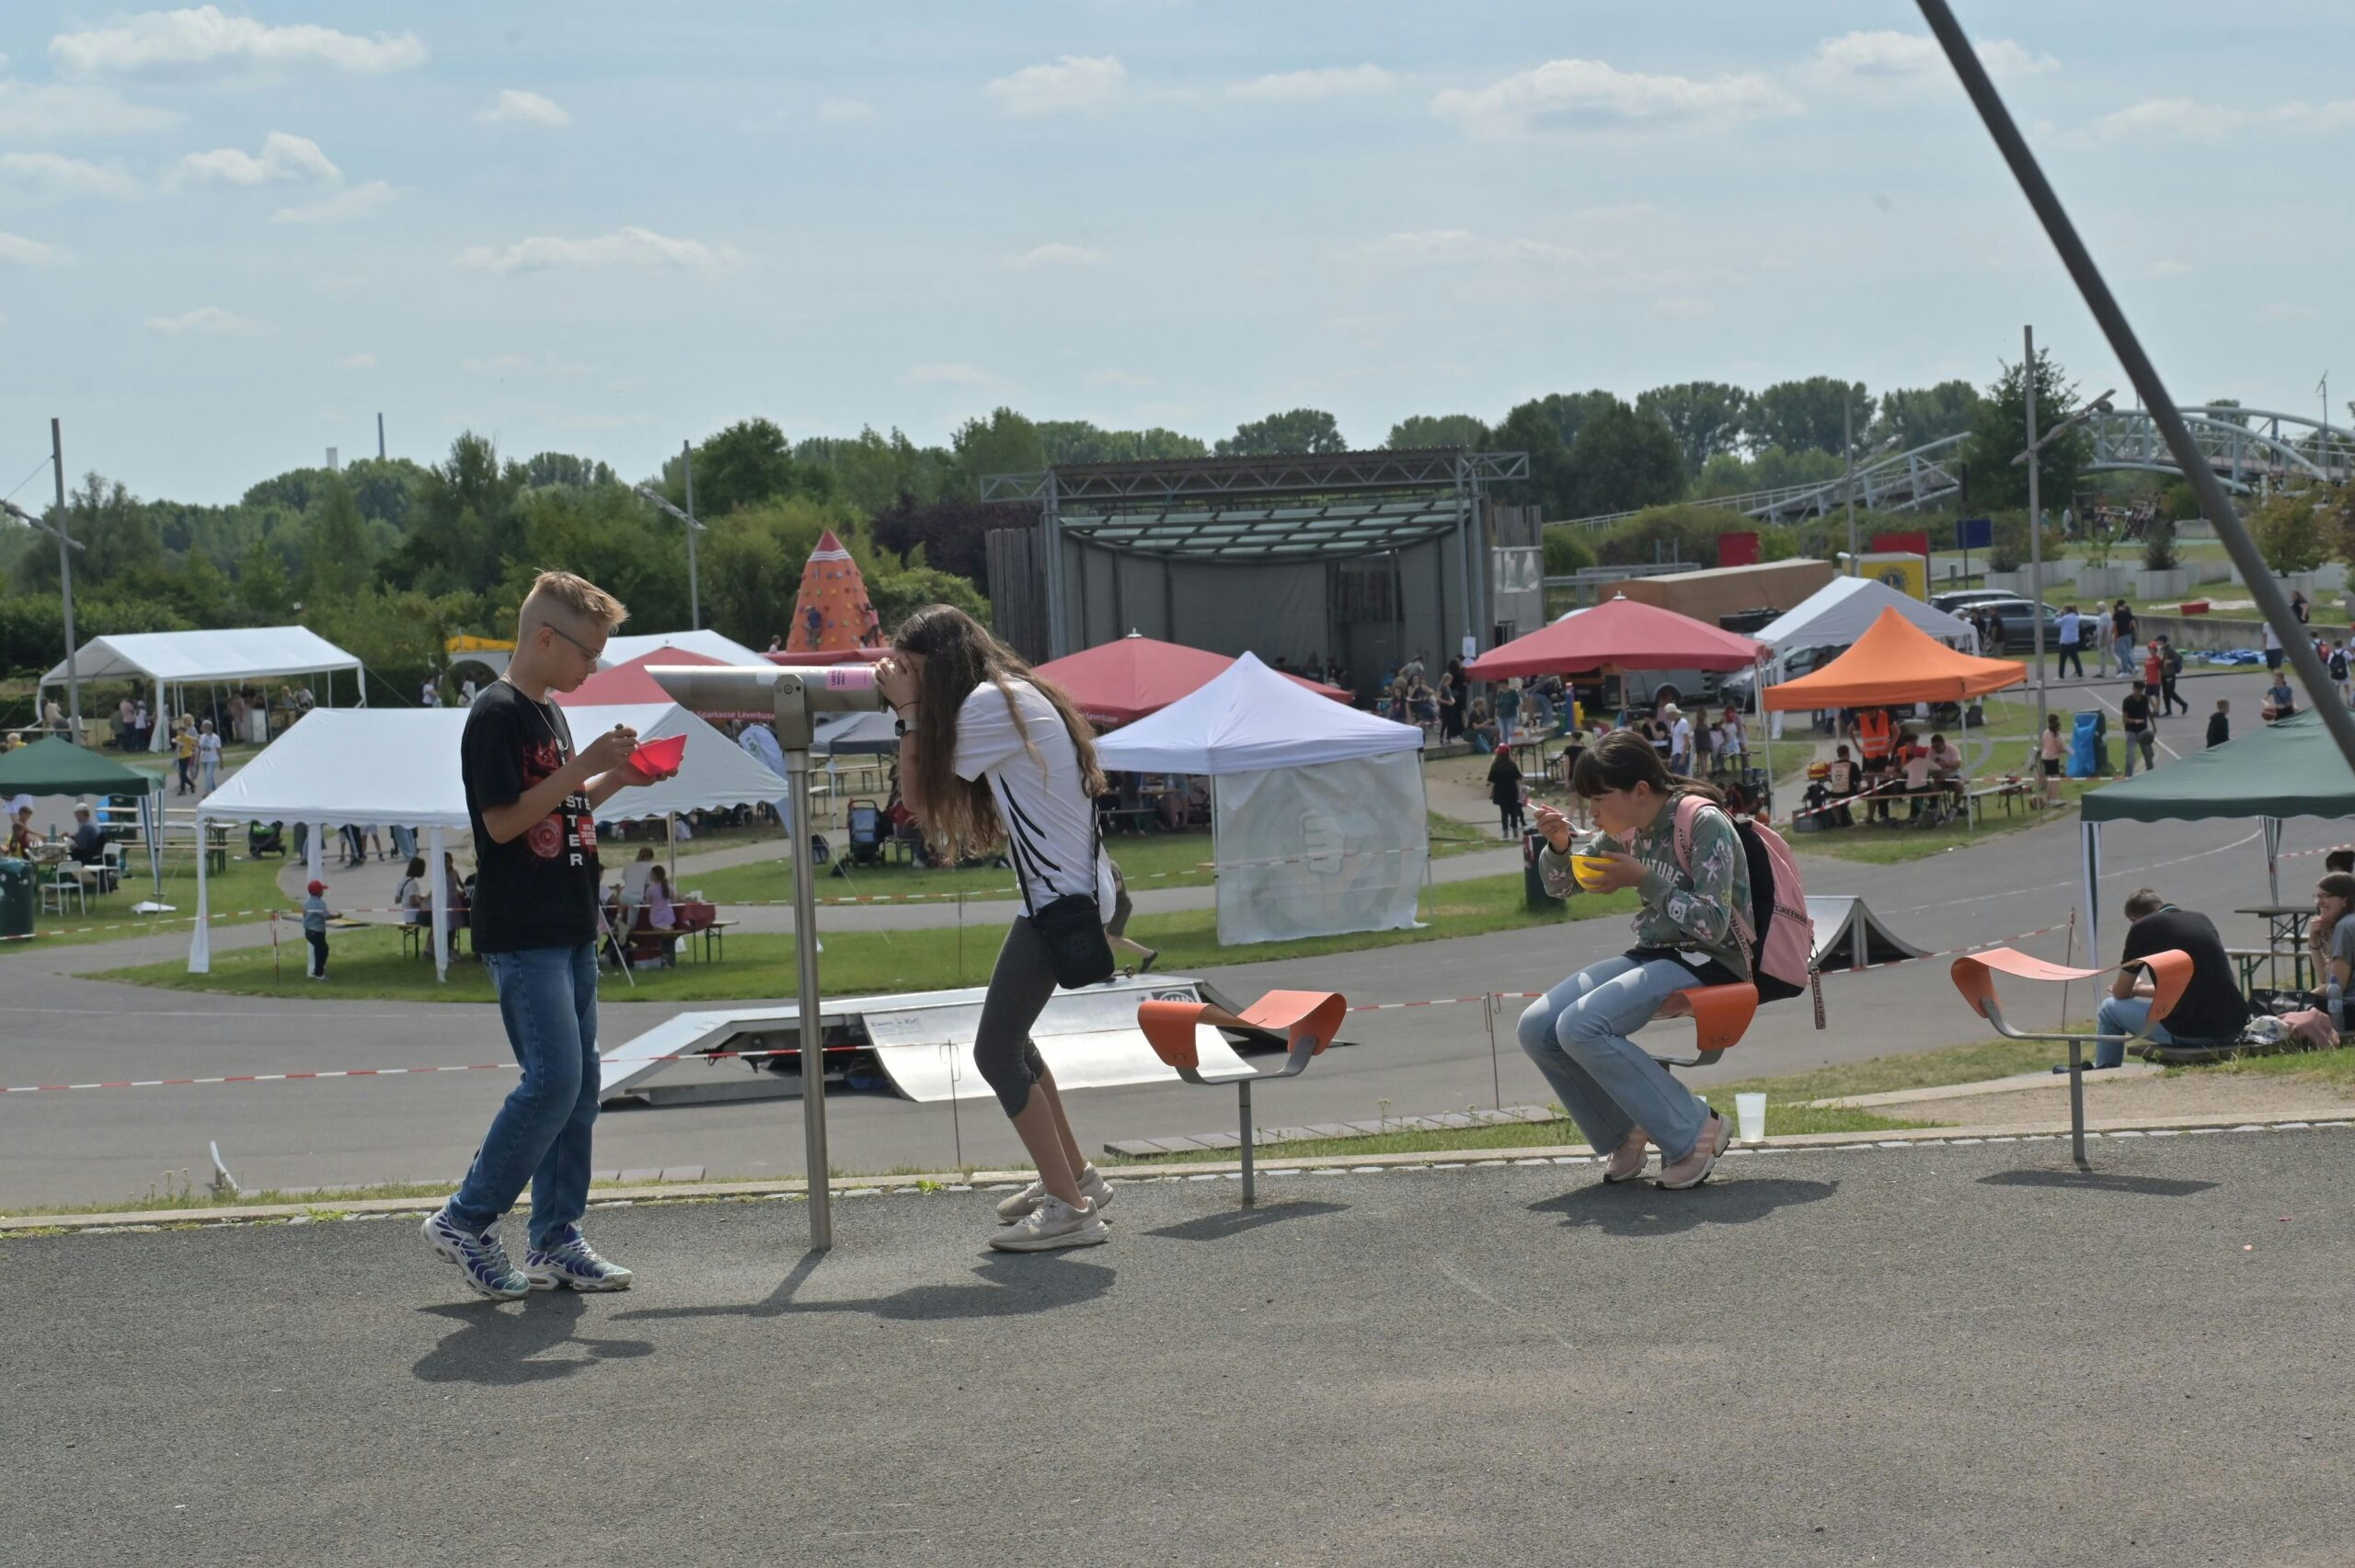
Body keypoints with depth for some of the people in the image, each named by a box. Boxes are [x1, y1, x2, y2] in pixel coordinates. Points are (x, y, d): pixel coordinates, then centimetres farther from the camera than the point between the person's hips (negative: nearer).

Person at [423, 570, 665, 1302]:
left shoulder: (549, 714, 16)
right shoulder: (496, 714, -12)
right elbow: (504, 820, -18)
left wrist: (616, 779, 10)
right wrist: (584, 767, -18)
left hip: (569, 931, 9)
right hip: (520, 933, -9)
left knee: (579, 1084, 7)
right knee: (553, 1081, -14)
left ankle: (557, 1240, 12)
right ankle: (465, 1221, -3)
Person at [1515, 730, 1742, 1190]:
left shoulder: (1704, 824, -16)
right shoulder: (1630, 829, 6)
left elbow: (1712, 924, -23)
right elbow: (1559, 886, 16)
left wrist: (1643, 879, -23)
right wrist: (1559, 845, -5)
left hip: (1709, 962, -8)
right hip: (1654, 956, 8)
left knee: (1580, 1027, -27)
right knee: (1536, 1028, -9)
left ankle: (1695, 1130, -16)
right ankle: (1623, 1133, 7)